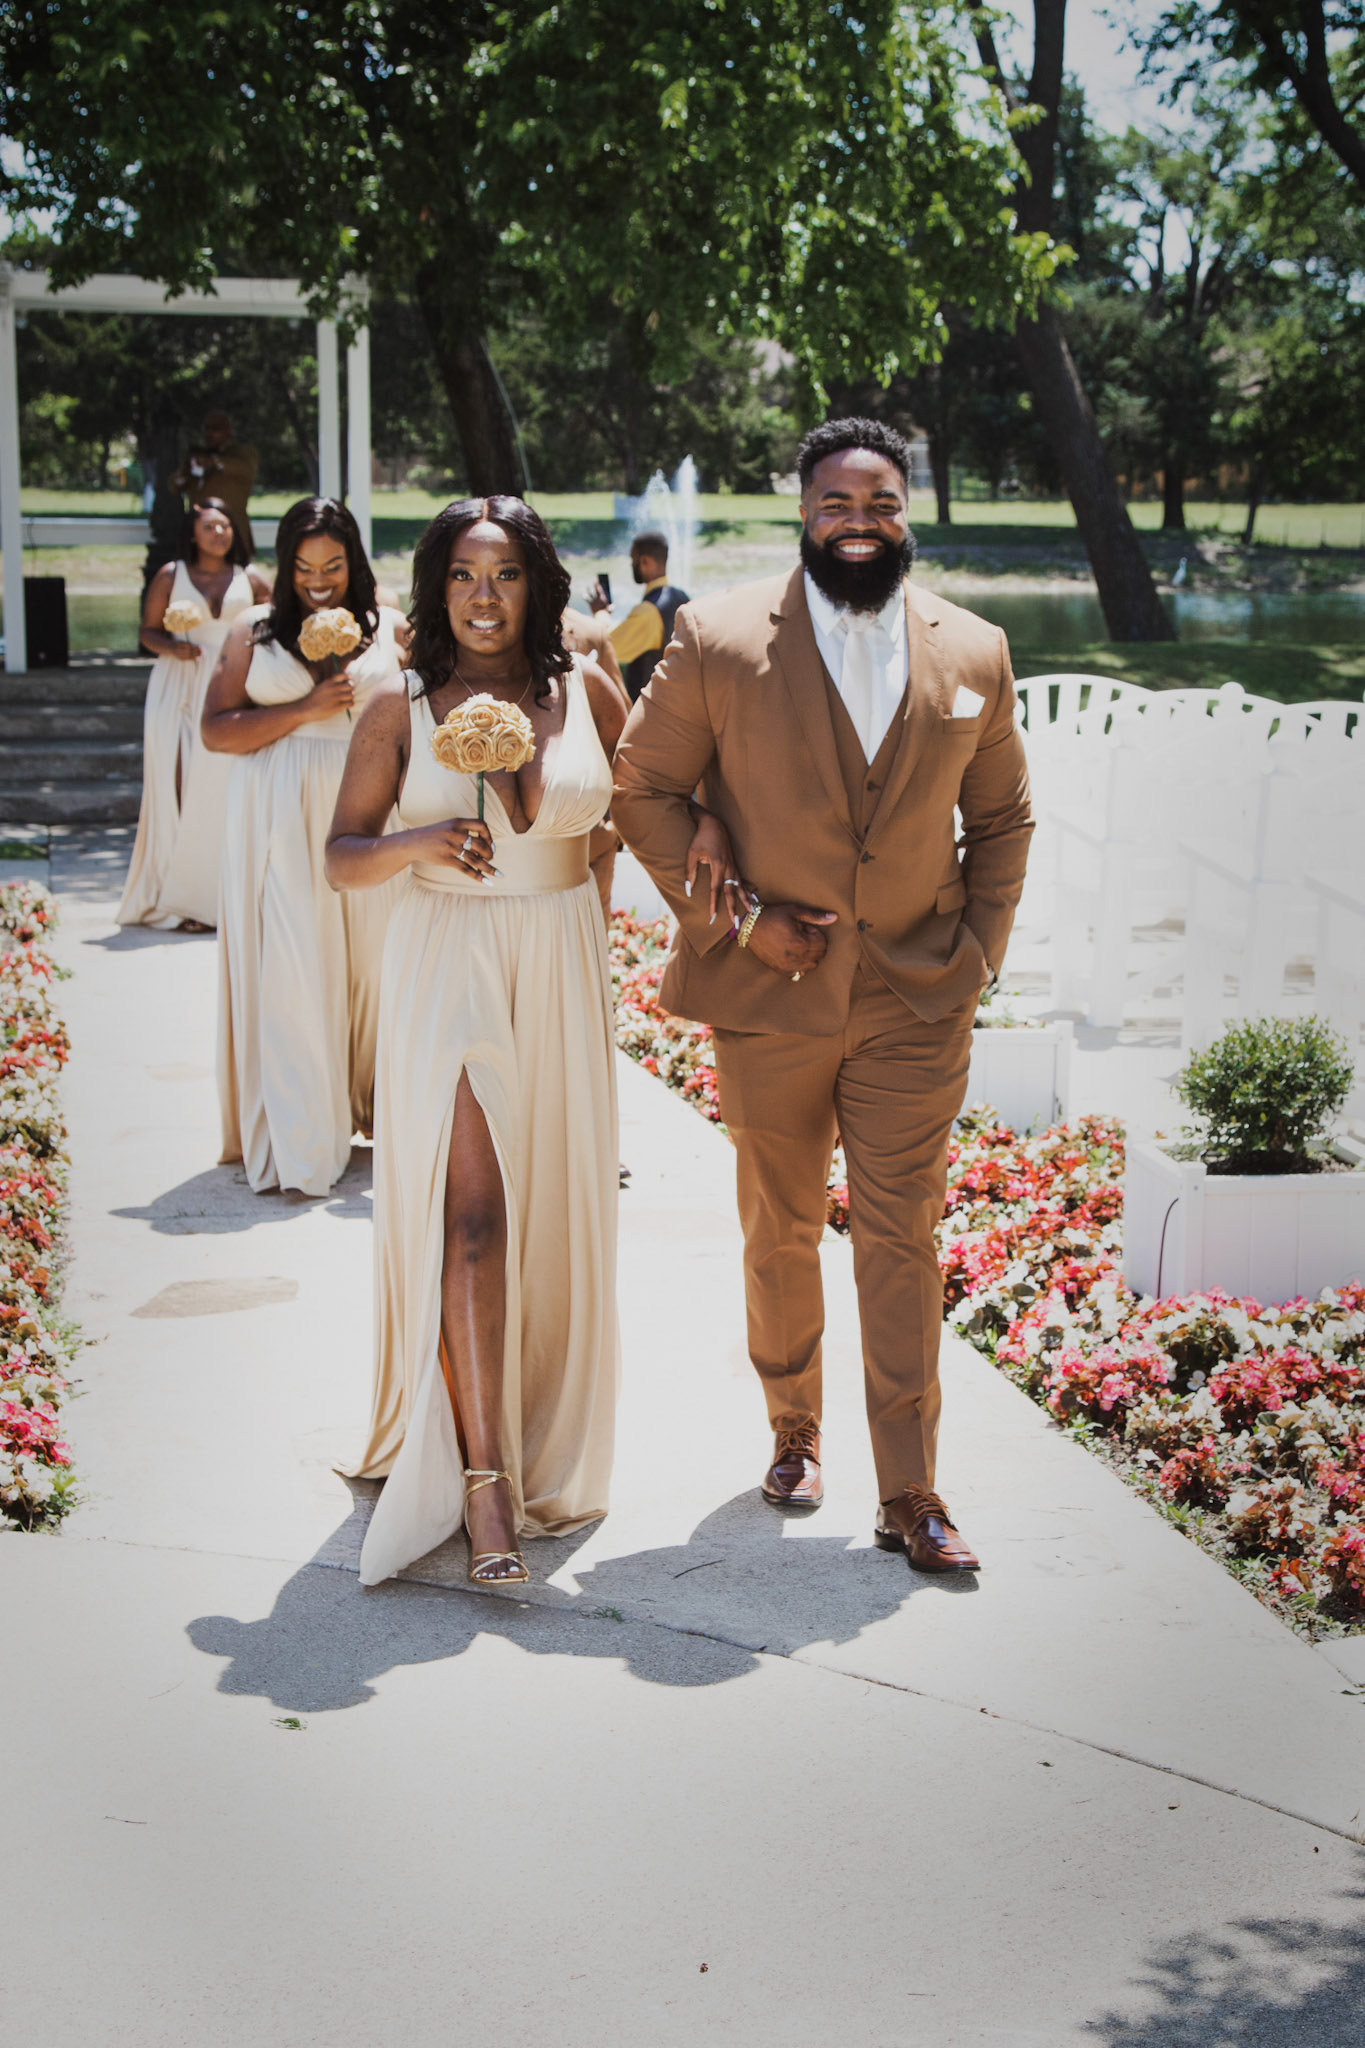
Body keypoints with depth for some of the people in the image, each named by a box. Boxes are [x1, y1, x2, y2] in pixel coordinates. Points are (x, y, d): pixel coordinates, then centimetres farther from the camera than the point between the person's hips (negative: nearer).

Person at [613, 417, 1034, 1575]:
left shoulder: (976, 655, 2)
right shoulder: (721, 642, -6)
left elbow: (1002, 817, 13)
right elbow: (645, 789, -2)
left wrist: (981, 951, 3)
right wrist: (735, 916, -9)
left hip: (917, 1002, 1)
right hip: (769, 996, 0)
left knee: (904, 1245, 2)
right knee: (779, 1233, 14)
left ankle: (910, 1496, 10)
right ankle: (794, 1433, 36)